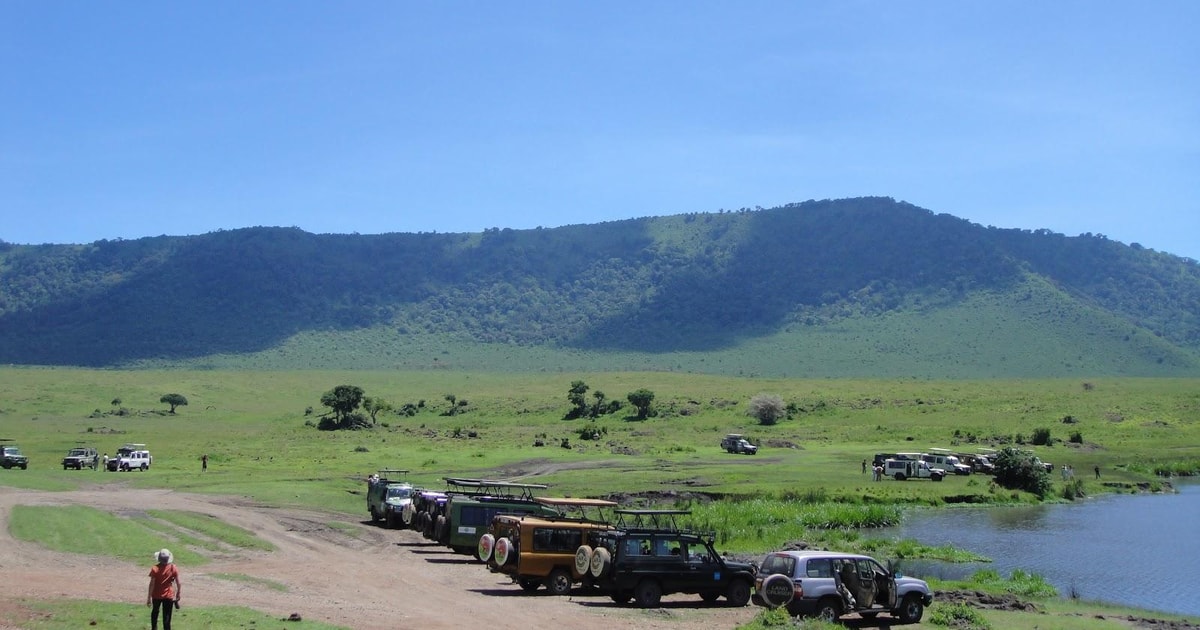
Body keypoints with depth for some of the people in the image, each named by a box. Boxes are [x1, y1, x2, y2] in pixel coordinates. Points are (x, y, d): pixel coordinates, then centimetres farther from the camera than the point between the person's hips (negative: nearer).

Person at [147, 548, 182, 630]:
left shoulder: (155, 569, -14)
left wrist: (149, 598, -7)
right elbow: (179, 583, -5)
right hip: (169, 596, 0)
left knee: (155, 613, 25)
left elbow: (152, 584, -13)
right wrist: (178, 595, 9)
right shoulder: (173, 568, -10)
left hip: (156, 595, 0)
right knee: (167, 617, 5)